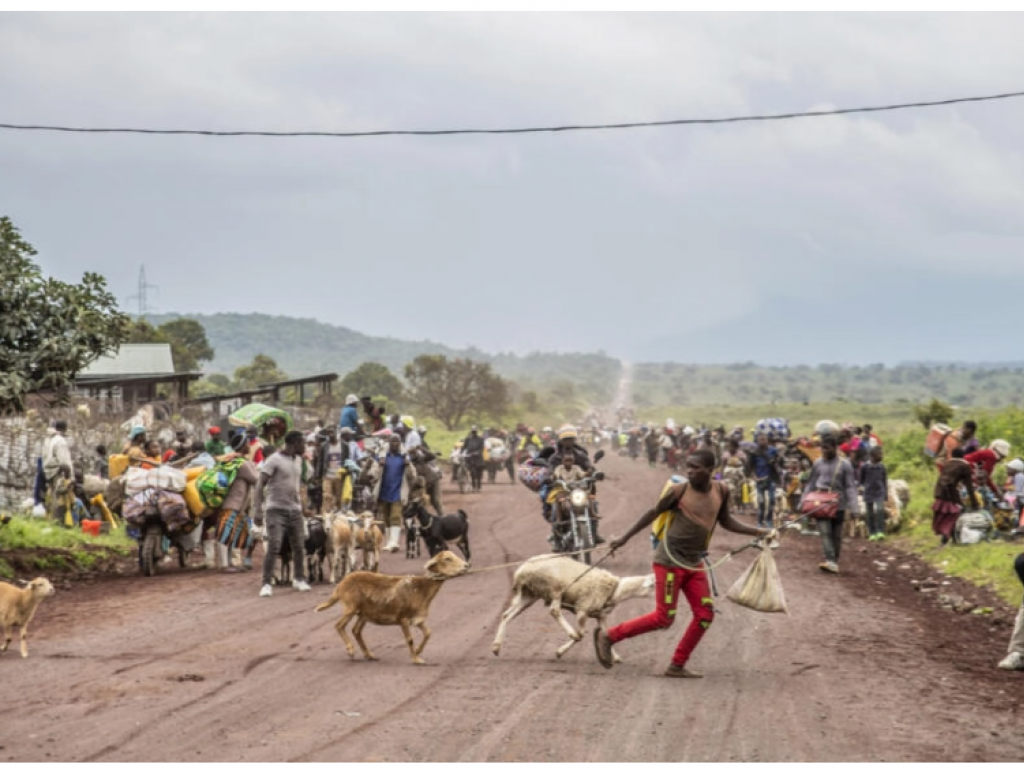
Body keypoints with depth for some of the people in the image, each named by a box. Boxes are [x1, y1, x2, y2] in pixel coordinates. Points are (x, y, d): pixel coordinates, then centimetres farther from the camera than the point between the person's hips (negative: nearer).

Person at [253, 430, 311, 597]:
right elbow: (260, 485, -14)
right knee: (274, 547, -13)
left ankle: (299, 580, 23)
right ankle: (267, 584, -8)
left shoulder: (298, 460, 12)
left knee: (299, 547, 7)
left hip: (295, 510, 6)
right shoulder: (274, 460, -11)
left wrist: (302, 504, 19)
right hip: (276, 509, -6)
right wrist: (257, 510, -22)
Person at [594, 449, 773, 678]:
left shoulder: (721, 491, 1)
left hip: (694, 563, 6)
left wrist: (759, 532, 10)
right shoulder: (679, 490, -13)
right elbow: (653, 513, -2)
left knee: (705, 615, 2)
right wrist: (624, 538, 1)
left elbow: (726, 521, 16)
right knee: (663, 618, -7)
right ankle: (608, 637, 6)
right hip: (670, 561, -6)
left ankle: (677, 666, 13)